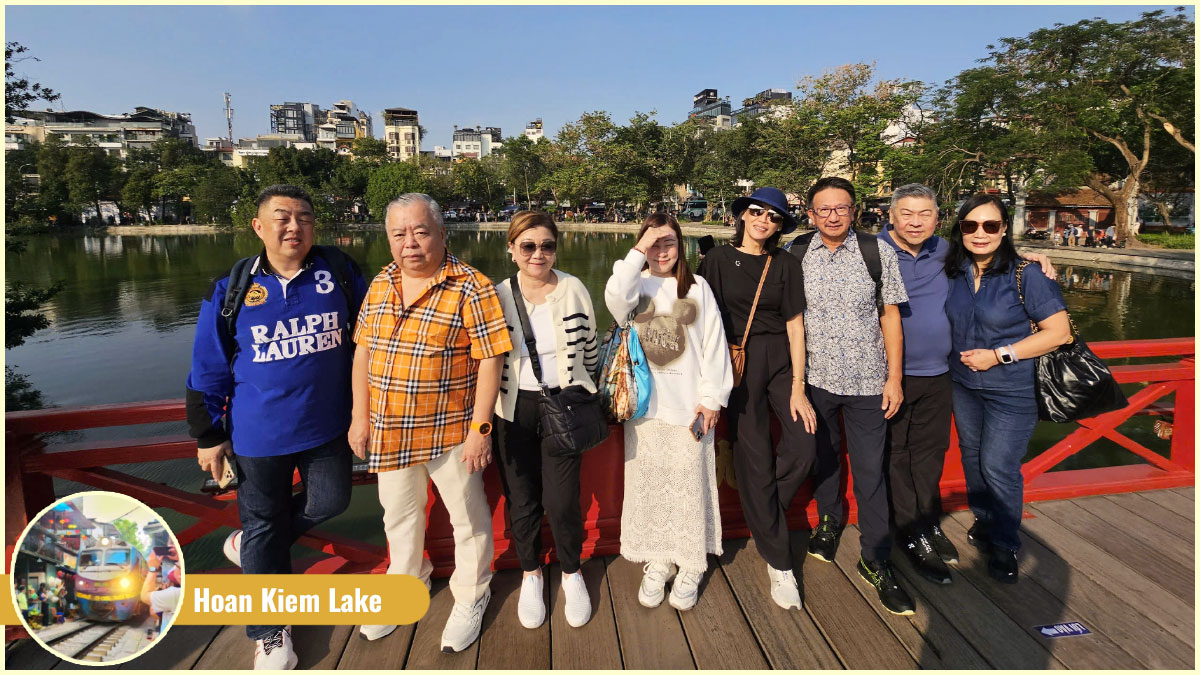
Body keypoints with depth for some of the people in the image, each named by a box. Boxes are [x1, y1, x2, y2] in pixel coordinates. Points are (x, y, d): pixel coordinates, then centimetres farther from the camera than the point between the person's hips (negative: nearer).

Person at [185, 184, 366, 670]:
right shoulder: (232, 290, -8)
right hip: (259, 433, -1)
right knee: (263, 524, 12)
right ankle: (270, 630, 32)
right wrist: (209, 436, 2)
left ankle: (251, 544, 45)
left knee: (329, 502, 15)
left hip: (327, 427, 2)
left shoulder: (339, 271, -6)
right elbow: (208, 370, -1)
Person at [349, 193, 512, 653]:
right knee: (399, 514, 24)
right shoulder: (380, 285, 4)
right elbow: (363, 352, 9)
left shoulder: (471, 288, -15)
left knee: (467, 516, 13)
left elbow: (489, 360, -16)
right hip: (389, 433, 6)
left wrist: (480, 427, -18)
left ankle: (470, 598, 37)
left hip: (451, 432, -5)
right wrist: (360, 417, 7)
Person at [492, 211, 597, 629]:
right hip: (514, 411, 1)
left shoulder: (574, 290, -4)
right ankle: (531, 574, 37)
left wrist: (581, 393, 14)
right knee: (521, 500, 11)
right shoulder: (497, 296, -4)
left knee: (562, 501, -1)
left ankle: (571, 573, 29)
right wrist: (486, 414, 6)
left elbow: (589, 348, 8)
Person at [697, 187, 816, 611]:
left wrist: (797, 387, -4)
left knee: (803, 447, -13)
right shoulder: (718, 260, 1)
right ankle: (778, 563, 14)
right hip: (738, 364, -2)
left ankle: (762, 516, 17)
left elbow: (794, 325, 2)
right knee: (754, 458, 0)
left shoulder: (785, 264, 6)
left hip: (781, 360, 2)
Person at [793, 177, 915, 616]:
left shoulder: (878, 253, -3)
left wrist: (894, 377, -3)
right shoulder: (794, 257, -2)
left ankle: (876, 561, 17)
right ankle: (828, 522, 44)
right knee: (823, 457, 18)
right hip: (815, 378, 1)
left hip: (867, 381, -1)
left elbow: (890, 316, 1)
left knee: (870, 471, 2)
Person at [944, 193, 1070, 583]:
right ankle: (983, 522, 41)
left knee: (998, 467, 0)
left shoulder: (1026, 274, -17)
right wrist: (959, 355, 1)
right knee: (973, 458, 18)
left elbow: (1059, 331, -16)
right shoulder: (954, 272, -3)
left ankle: (1005, 546, 22)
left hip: (1012, 393, -5)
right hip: (964, 385, 5)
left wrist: (999, 355, -20)